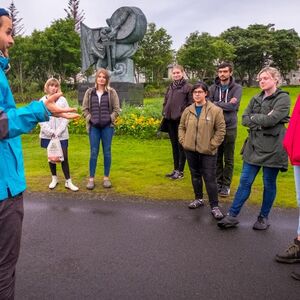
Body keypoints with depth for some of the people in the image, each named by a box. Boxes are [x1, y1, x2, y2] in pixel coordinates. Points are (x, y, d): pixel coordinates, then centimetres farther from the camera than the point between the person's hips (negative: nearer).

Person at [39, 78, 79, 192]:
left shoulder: (63, 100, 0)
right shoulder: (42, 101, 2)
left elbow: (66, 117, -3)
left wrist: (58, 131, -13)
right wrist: (50, 131, -13)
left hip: (62, 135, -1)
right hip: (48, 135, 1)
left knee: (64, 157, -1)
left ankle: (68, 181, 5)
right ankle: (54, 178, 26)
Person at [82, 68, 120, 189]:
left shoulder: (111, 92, 2)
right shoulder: (89, 92, 6)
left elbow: (116, 109, 1)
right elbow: (85, 108, 8)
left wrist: (110, 119, -10)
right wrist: (90, 119, -5)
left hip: (107, 126, -1)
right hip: (94, 126, 1)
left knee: (107, 152, 6)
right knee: (93, 152, 3)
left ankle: (106, 178, 16)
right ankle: (91, 178, 11)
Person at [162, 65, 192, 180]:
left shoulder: (188, 87, -5)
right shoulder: (170, 87, 15)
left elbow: (191, 104, -9)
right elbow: (165, 102, 22)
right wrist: (165, 113, 8)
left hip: (181, 120, -7)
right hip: (170, 120, 7)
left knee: (181, 145, 1)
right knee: (174, 145, 14)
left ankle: (180, 171, 10)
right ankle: (175, 169, 24)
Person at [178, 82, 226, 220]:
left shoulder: (215, 110, -8)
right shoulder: (188, 110, 5)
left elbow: (221, 130, -7)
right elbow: (182, 127, 14)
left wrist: (212, 145, -10)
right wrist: (183, 141, 2)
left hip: (207, 151, -4)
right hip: (190, 150, 5)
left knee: (210, 178, -1)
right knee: (195, 175, 17)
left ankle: (214, 206, 8)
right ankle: (198, 199, 34)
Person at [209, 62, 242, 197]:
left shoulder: (237, 88, -2)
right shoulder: (213, 88, 4)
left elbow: (233, 106, -17)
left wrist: (215, 104, -12)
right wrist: (225, 105, -16)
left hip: (229, 127, -2)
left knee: (228, 159, 7)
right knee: (217, 157, 12)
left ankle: (226, 185, 18)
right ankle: (218, 182, 25)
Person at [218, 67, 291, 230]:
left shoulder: (283, 98, -6)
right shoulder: (256, 99, 12)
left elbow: (271, 120, -20)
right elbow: (244, 119, 2)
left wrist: (254, 117, -4)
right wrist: (262, 121, -13)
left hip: (272, 148, -5)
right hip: (254, 146, 5)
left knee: (269, 184, 8)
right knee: (245, 181, 5)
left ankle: (264, 217, 24)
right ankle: (232, 215, 10)